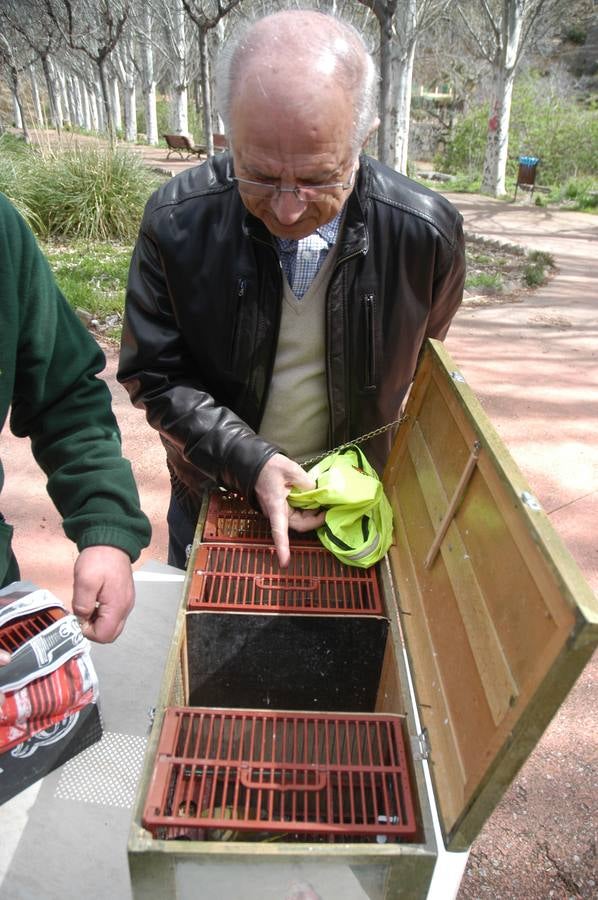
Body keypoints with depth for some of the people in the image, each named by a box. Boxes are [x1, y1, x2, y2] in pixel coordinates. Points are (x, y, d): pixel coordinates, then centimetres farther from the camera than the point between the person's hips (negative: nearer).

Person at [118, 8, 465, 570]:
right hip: (211, 499, 1)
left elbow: (419, 372, -2)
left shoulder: (427, 234, -21)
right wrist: (250, 461, -26)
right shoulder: (176, 221, -23)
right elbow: (153, 375, -14)